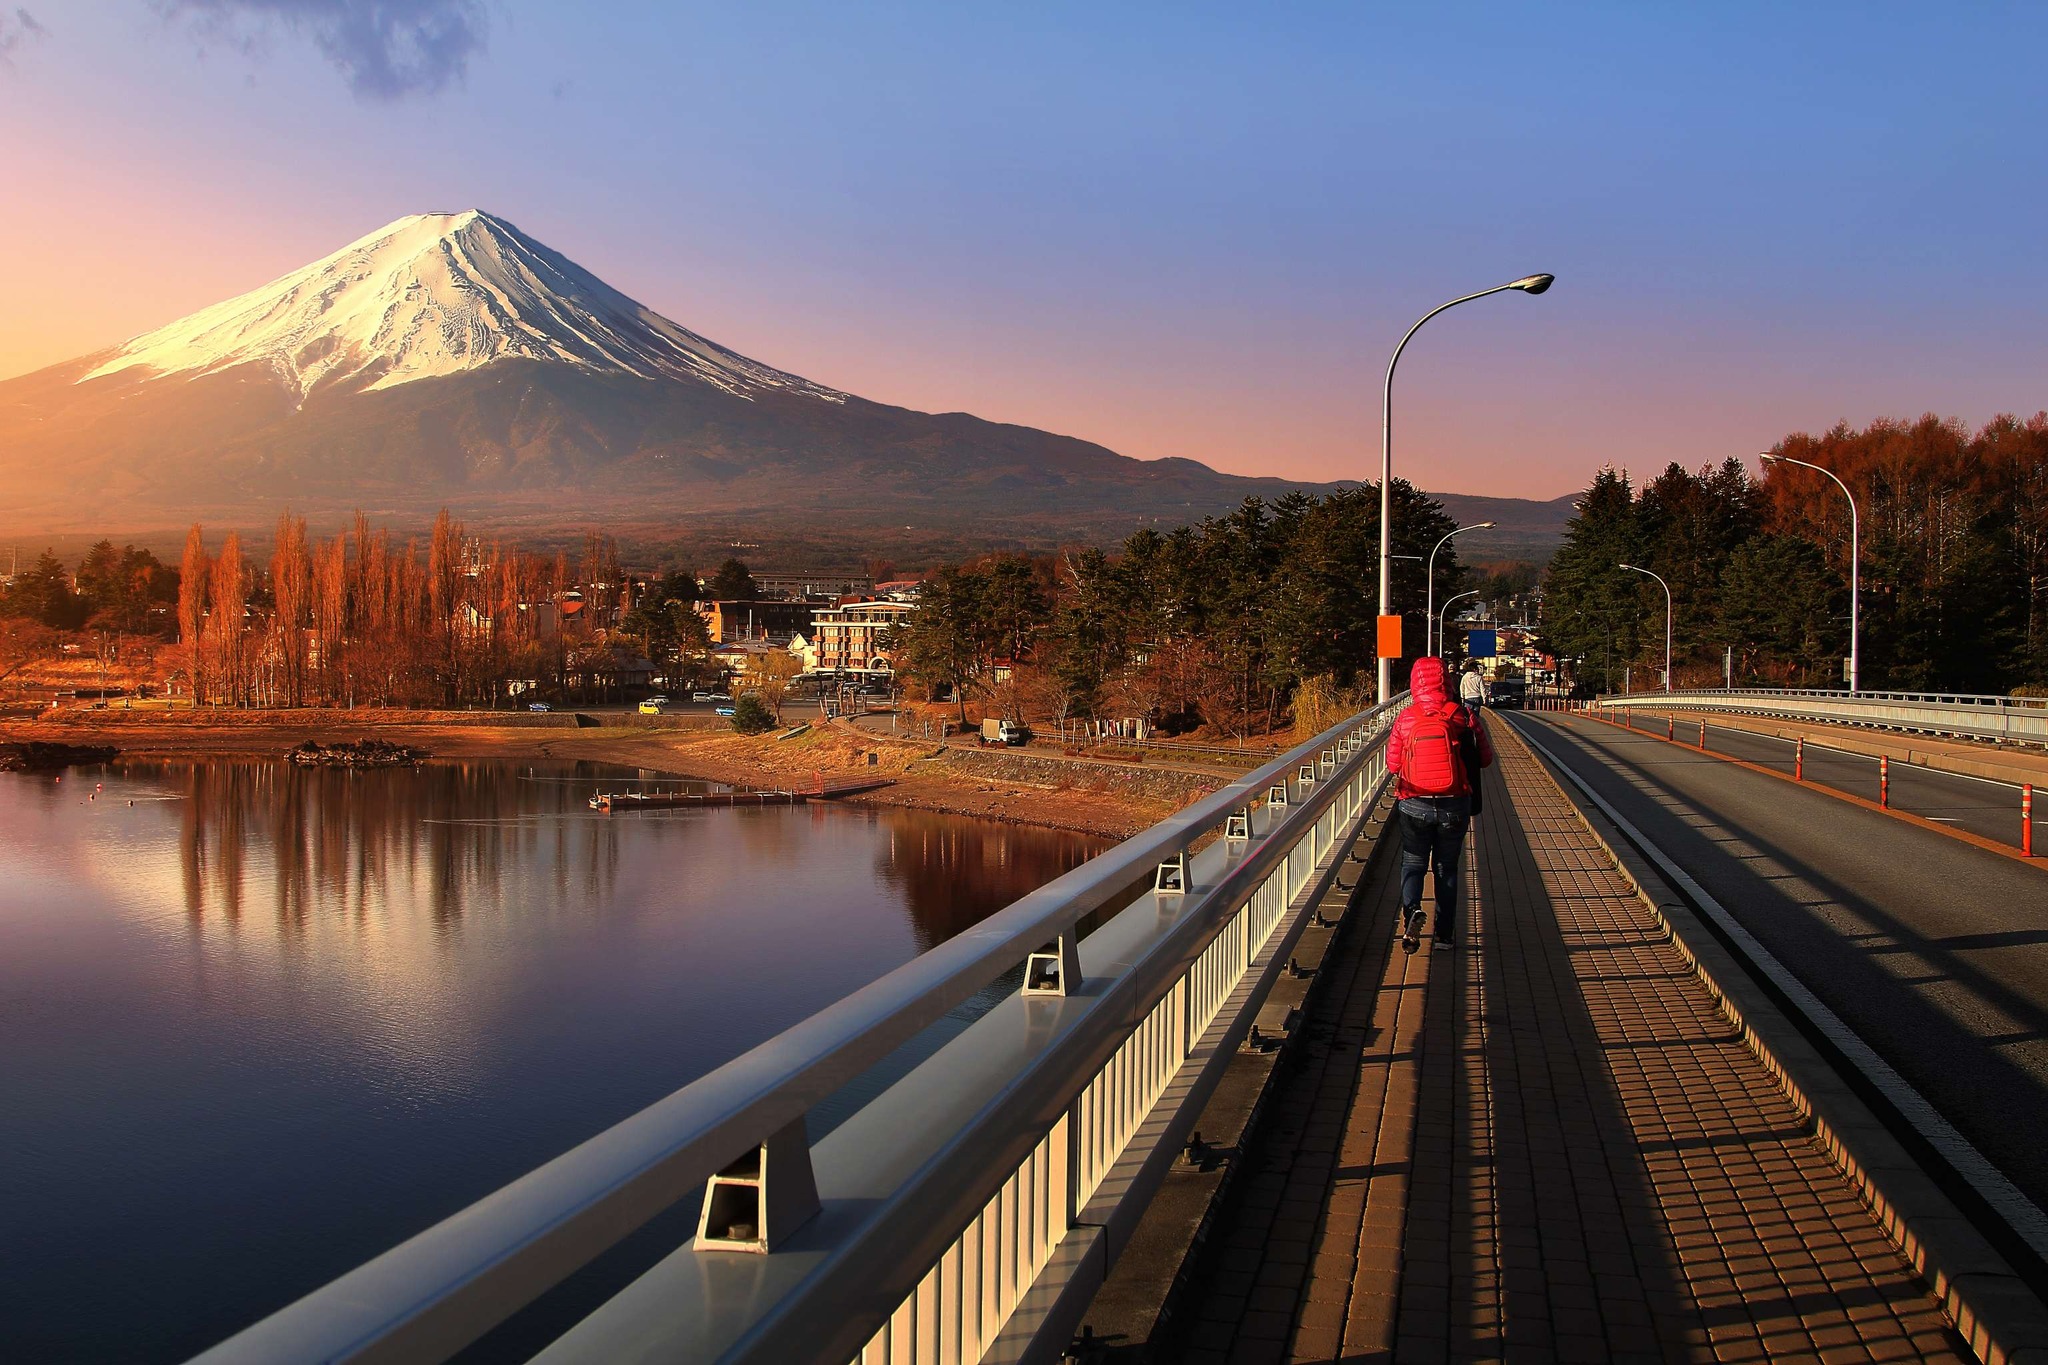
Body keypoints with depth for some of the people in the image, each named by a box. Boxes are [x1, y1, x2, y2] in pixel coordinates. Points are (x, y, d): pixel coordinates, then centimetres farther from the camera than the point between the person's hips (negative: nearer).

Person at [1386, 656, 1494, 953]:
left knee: (1413, 863, 13)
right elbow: (1486, 758, 0)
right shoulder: (1463, 715, -6)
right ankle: (1445, 934, 17)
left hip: (1415, 805, -1)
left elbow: (1392, 763, -2)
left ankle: (1411, 908, -16)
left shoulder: (1405, 718, -7)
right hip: (1455, 806, 1)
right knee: (1446, 867, 15)